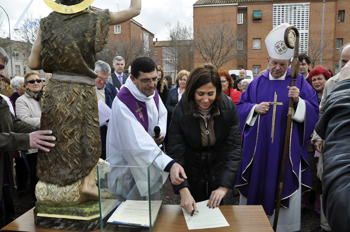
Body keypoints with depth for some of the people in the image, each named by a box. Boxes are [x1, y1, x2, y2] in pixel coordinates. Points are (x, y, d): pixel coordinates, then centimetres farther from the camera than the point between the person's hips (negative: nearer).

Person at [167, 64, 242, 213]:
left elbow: (234, 148, -18)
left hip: (219, 170, 2)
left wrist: (224, 187, -25)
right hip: (192, 171, -1)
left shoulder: (229, 108, -20)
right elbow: (175, 153, -23)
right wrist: (184, 191, -34)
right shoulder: (180, 112, -24)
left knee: (216, 211, 19)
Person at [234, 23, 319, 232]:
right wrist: (255, 108, -10)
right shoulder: (258, 83, 7)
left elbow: (313, 112, -4)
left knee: (285, 187, 6)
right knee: (257, 184, 9)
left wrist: (298, 101, -22)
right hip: (259, 147, 2)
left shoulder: (299, 82, 1)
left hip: (287, 147, -1)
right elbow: (241, 107, 9)